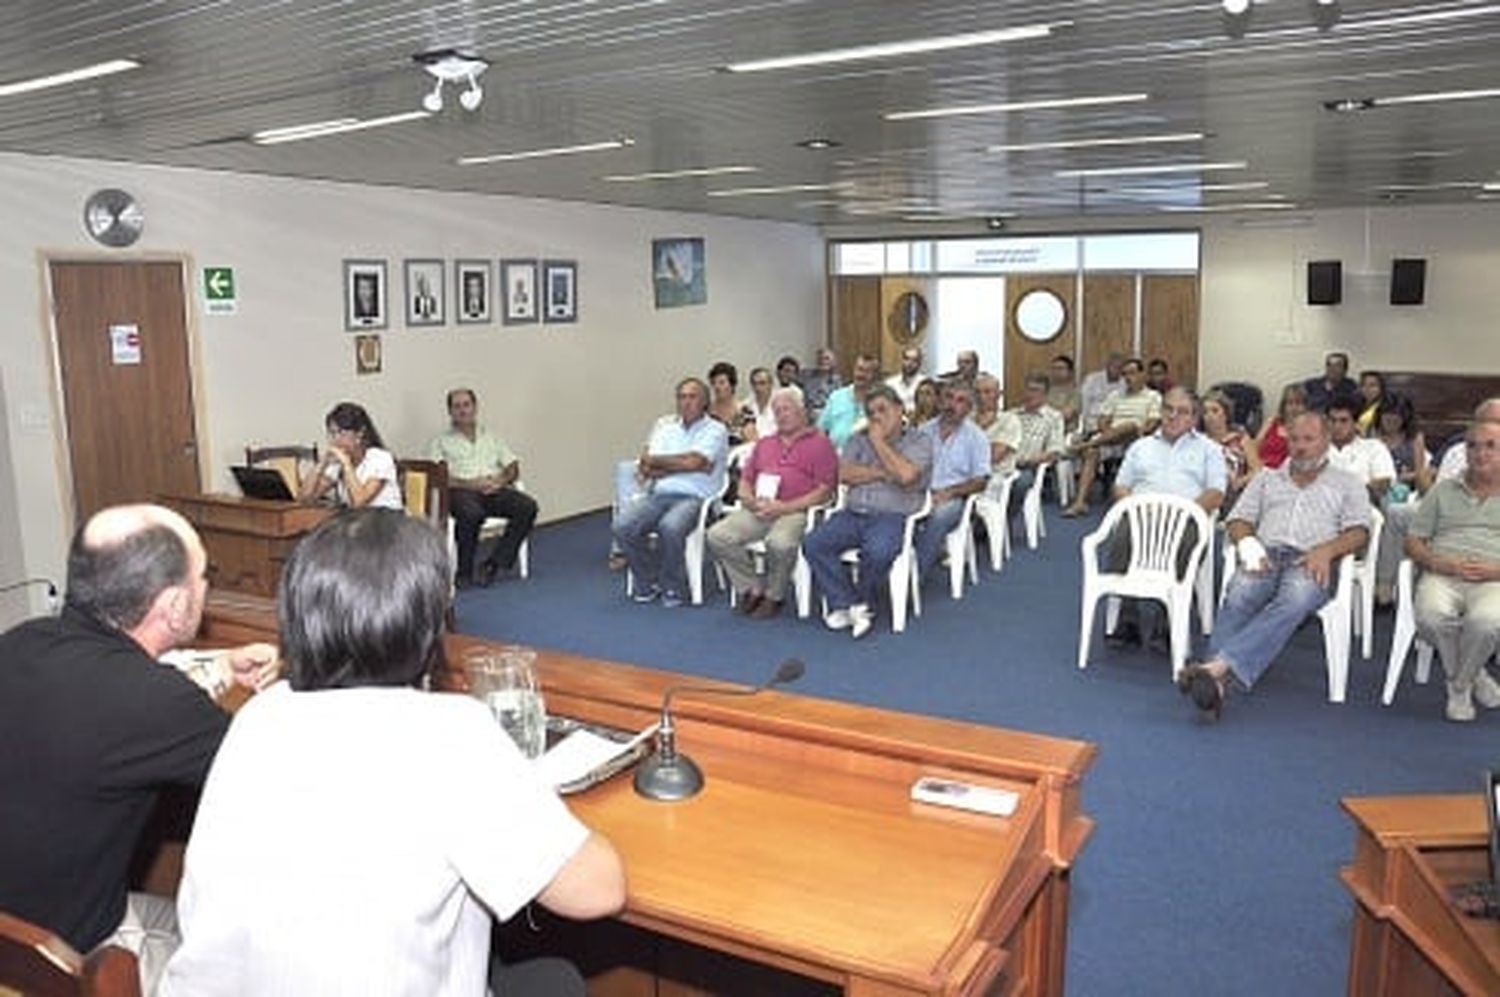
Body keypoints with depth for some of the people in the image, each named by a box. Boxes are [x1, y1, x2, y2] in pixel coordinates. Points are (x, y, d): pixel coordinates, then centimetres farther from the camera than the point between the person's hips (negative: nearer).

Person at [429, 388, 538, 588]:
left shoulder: (492, 438, 28)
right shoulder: (441, 443, 16)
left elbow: (513, 468, 19)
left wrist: (500, 480, -4)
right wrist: (470, 483, -13)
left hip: (495, 490, 4)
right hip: (462, 491, -4)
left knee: (527, 506, -27)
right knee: (471, 514, -39)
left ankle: (494, 564, -23)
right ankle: (465, 572, -20)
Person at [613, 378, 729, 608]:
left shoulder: (715, 430, 3)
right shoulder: (665, 427, 18)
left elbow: (693, 462, -13)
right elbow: (644, 471, 7)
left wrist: (654, 461, 0)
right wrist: (681, 465, -6)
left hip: (694, 497, -5)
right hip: (658, 495, 5)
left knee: (670, 526, -36)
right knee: (623, 525, -21)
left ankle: (672, 588, -11)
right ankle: (648, 583, 0)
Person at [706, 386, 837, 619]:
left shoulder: (819, 443, 5)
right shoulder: (764, 443, 27)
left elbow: (824, 491, -4)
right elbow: (744, 481, 24)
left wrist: (784, 507, -14)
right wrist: (751, 500, -1)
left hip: (795, 511, -6)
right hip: (758, 511, 6)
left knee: (780, 542, -37)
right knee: (718, 535, -18)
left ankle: (774, 596, -9)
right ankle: (752, 589, -4)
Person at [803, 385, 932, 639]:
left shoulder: (919, 441, 7)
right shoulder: (859, 438, 20)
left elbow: (906, 475, -13)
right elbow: (844, 473, 5)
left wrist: (879, 441, -3)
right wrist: (883, 473, -2)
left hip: (892, 516, -4)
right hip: (853, 513, 4)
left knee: (877, 551, -35)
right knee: (814, 543, -21)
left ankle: (864, 605, -6)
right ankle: (848, 605, -13)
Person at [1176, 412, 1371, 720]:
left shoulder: (1347, 484, 25)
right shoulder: (1267, 478, 32)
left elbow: (1359, 532, 10)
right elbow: (1238, 520, 21)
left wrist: (1327, 550, -12)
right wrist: (1247, 541, -4)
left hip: (1311, 564, -2)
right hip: (1266, 556, 2)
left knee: (1295, 599, -39)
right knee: (1239, 594, -35)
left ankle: (1221, 666, -56)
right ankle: (1218, 682, -51)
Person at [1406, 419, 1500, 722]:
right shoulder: (1443, 491, 23)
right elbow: (1413, 542, 16)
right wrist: (1436, 561, -5)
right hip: (1442, 576, 1)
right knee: (1431, 616, -34)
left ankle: (1459, 687, -8)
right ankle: (1475, 676, -6)